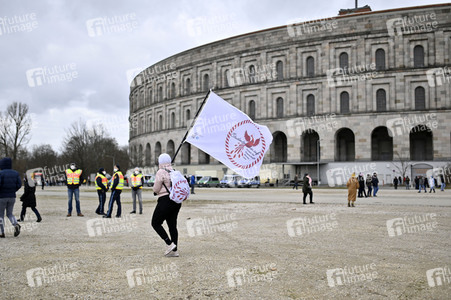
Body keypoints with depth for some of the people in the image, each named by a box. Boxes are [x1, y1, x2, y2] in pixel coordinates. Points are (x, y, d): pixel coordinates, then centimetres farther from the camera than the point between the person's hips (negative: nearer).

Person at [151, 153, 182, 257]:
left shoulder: (160, 173, -11)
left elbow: (156, 190, -8)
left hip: (165, 201, -8)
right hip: (177, 201, 8)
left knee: (155, 223, 5)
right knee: (172, 225, 11)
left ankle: (169, 244, -4)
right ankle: (174, 250, 10)